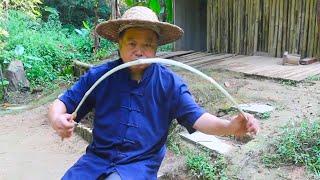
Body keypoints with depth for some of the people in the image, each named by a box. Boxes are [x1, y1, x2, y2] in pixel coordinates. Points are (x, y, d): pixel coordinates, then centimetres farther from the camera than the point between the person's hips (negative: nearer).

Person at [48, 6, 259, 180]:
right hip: (97, 158, 3)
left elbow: (196, 117, -9)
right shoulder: (99, 75, -2)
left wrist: (230, 126, -28)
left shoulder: (170, 83, -4)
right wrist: (58, 119, -21)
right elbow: (63, 103, 3)